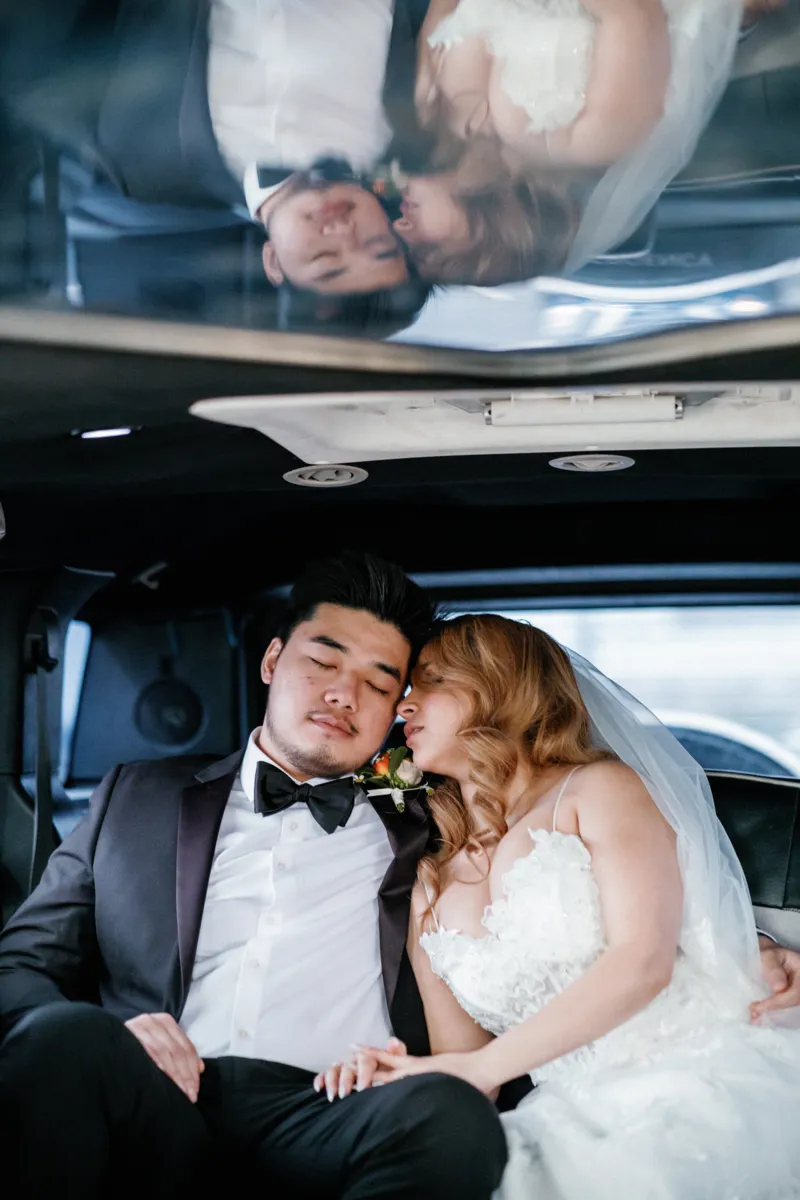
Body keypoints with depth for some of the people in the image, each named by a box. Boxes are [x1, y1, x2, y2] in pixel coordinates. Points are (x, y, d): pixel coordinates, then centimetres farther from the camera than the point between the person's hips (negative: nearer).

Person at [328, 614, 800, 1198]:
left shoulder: (602, 788, 4)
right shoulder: (429, 893, 19)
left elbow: (642, 962, -11)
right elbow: (458, 1059, 16)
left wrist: (481, 1067, -10)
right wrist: (397, 1079, -8)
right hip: (583, 1120, 5)